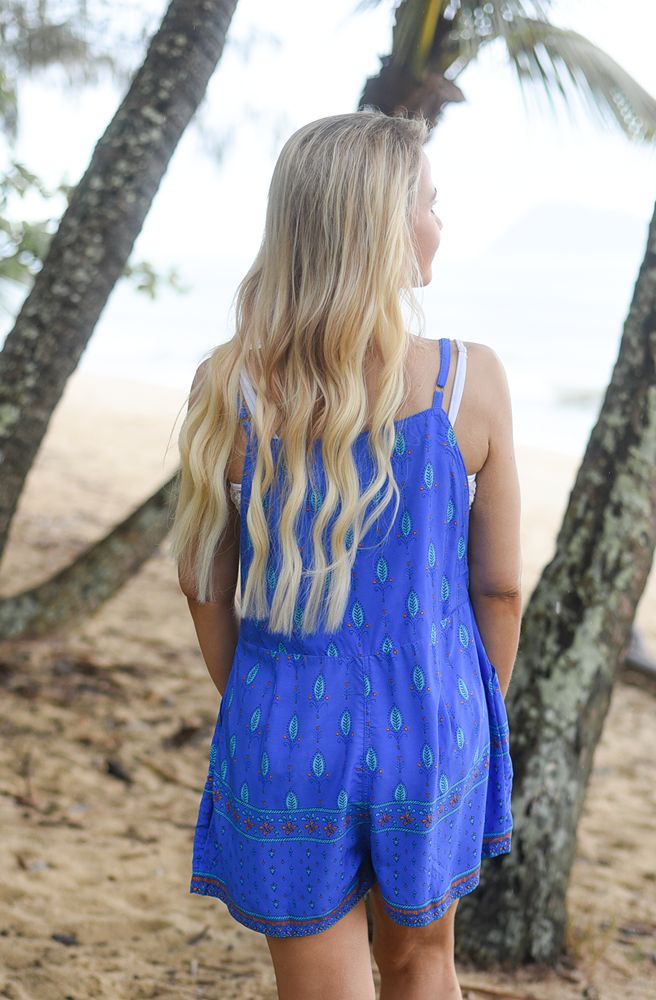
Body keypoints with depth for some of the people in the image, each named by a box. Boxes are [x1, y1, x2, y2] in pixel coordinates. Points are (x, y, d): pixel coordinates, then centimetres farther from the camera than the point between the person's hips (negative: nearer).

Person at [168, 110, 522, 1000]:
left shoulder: (226, 387, -12)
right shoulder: (471, 381, -15)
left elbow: (203, 582, -2)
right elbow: (500, 587, -5)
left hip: (287, 737, 0)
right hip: (426, 728, 0)